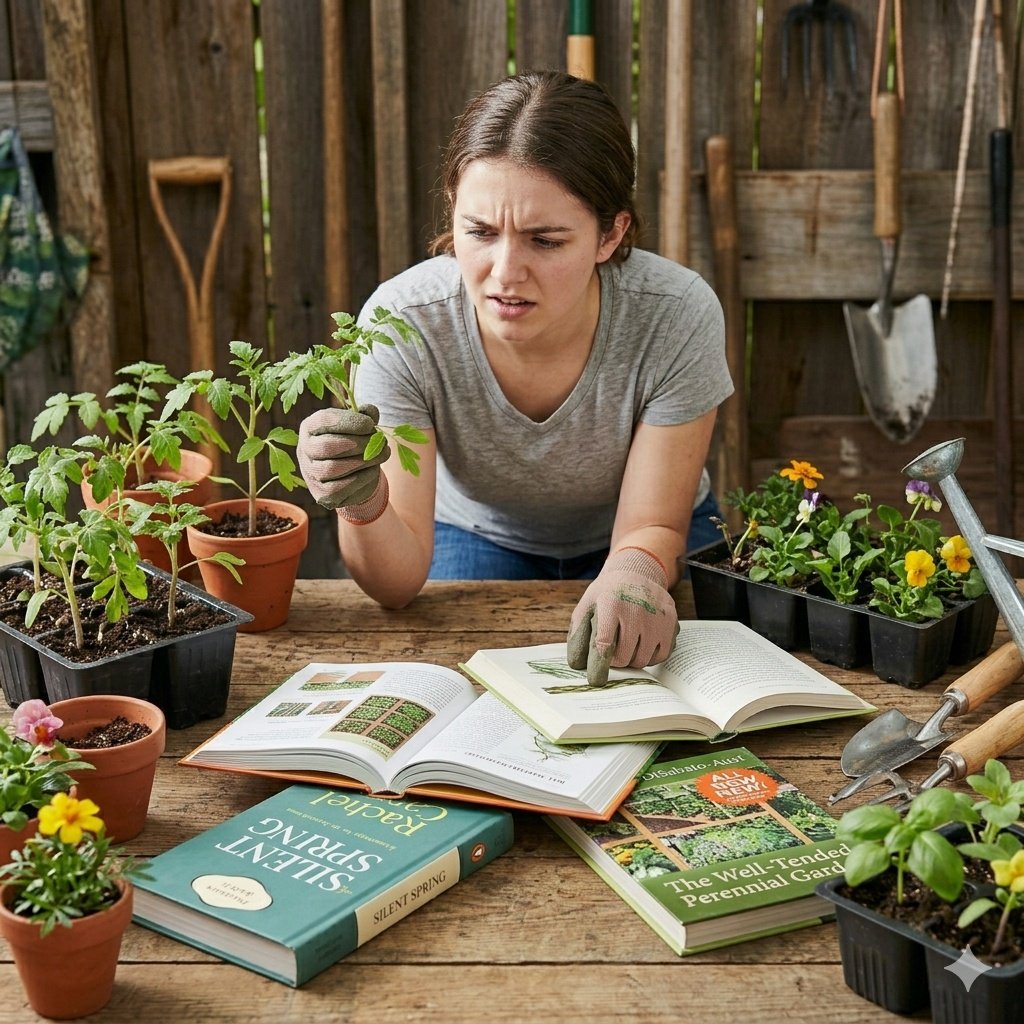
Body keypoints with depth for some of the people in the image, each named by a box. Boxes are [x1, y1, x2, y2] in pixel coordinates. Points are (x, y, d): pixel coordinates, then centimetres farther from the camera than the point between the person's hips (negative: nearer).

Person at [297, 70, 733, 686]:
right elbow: (399, 581, -28)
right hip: (476, 540, 0)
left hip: (621, 539, 0)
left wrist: (634, 572, -45)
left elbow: (652, 526, -20)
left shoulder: (677, 317, -31)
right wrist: (364, 507, -51)